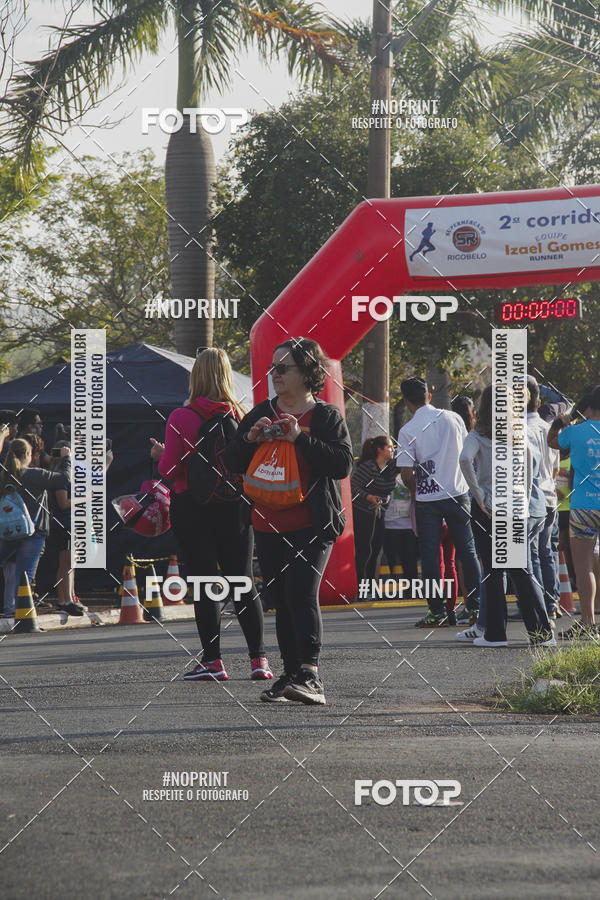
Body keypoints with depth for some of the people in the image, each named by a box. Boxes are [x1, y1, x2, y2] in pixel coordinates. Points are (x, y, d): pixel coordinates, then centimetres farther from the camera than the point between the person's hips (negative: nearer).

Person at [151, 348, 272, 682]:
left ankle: (213, 660, -2)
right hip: (235, 505, 3)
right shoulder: (241, 416, -1)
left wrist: (160, 454, 12)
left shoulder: (181, 419, -9)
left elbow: (170, 471, -9)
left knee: (204, 581, 1)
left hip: (193, 507, -3)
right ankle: (259, 658, 5)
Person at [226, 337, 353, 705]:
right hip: (269, 523, 6)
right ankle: (291, 674, 14)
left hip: (312, 525, -6)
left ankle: (310, 674, -22)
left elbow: (343, 464, -12)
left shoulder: (326, 416, -2)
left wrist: (301, 439, -19)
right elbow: (235, 462, 14)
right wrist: (250, 439, -7)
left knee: (301, 594, -18)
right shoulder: (261, 413, 13)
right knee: (280, 602, 8)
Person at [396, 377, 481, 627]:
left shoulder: (408, 431, -10)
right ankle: (475, 607, 12)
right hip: (458, 493, 3)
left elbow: (406, 474, -11)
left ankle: (437, 612, 1)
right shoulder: (453, 419, 0)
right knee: (467, 552, 10)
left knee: (430, 556, 3)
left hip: (427, 500, -3)